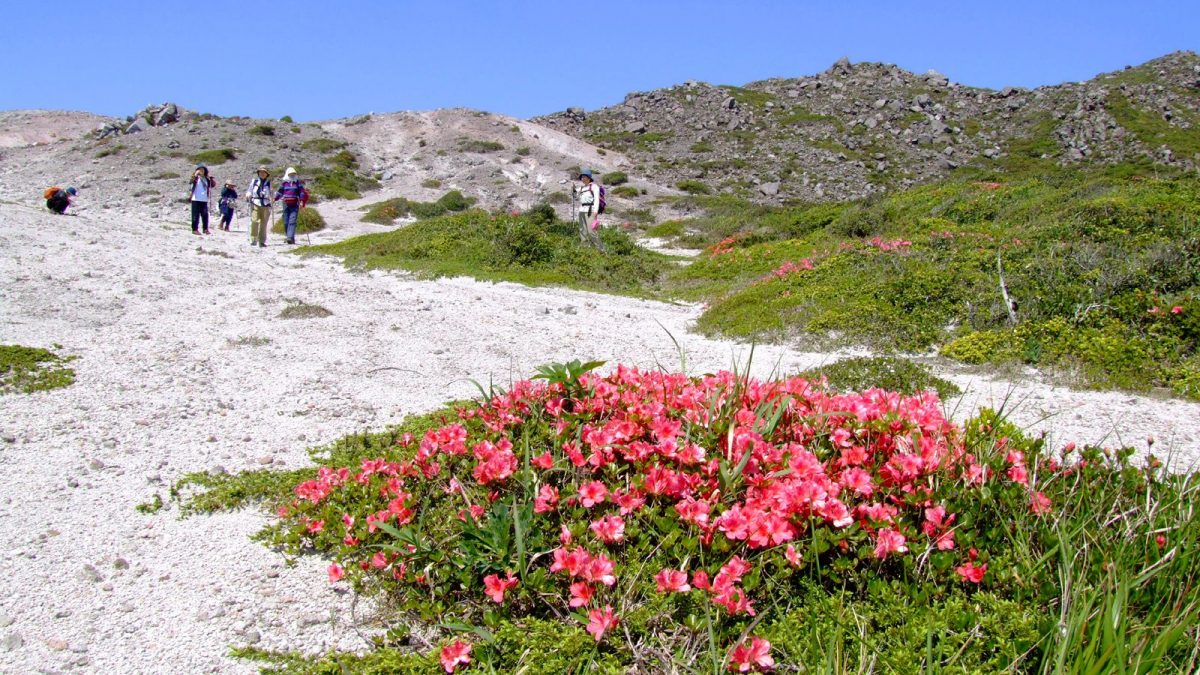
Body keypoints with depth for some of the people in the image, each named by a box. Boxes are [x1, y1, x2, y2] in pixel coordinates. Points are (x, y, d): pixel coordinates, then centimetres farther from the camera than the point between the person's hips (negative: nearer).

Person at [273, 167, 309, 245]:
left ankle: (291, 238, -23)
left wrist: (302, 201, -8)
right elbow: (280, 192, 16)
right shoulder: (284, 183, 12)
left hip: (295, 205, -3)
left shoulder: (298, 182, 7)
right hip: (286, 205, 3)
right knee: (286, 222, 3)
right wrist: (274, 199, 4)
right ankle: (287, 236, 14)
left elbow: (302, 192, 4)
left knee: (292, 221, -15)